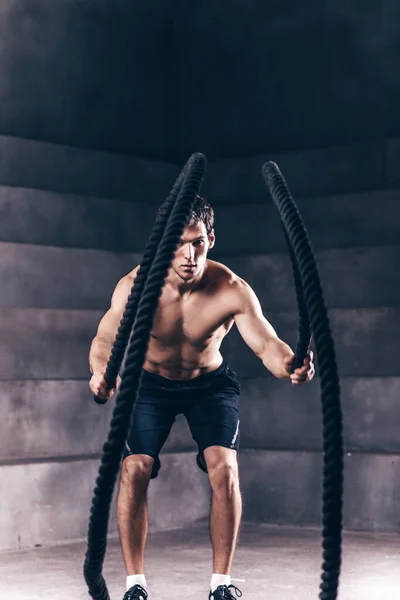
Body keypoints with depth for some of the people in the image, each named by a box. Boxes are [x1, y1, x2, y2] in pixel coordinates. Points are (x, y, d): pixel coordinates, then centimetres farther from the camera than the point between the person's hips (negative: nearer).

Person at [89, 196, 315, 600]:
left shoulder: (232, 290, -30)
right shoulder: (135, 286, -27)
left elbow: (266, 344, -35)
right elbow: (105, 339, -26)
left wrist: (290, 364, -60)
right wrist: (101, 371, -50)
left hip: (210, 384, 0)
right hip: (150, 382, 1)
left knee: (224, 468, -18)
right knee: (134, 469, -15)